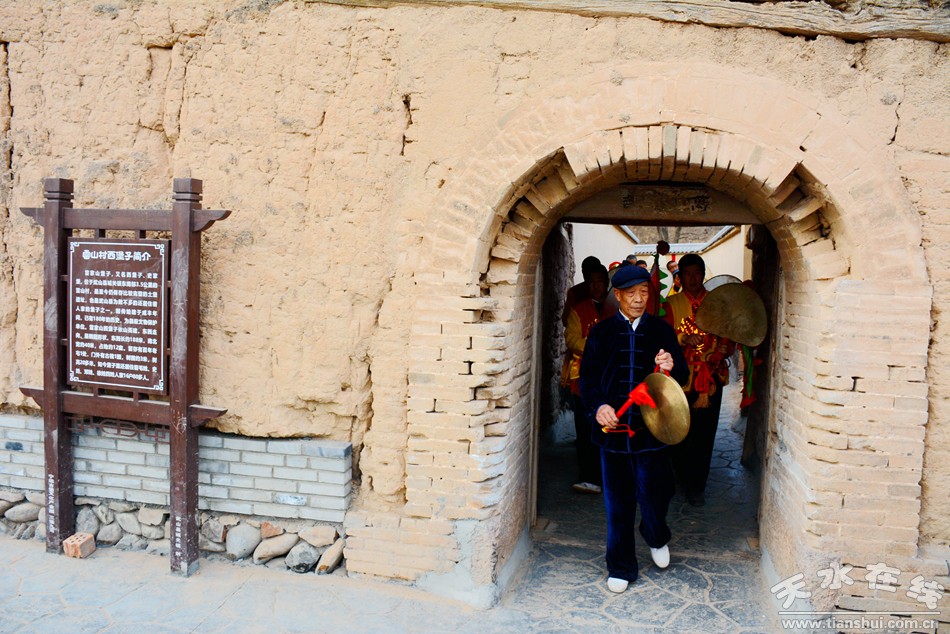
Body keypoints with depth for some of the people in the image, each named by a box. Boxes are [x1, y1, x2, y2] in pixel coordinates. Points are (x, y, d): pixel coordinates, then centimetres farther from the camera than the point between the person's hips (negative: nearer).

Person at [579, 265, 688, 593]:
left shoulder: (662, 330, 4)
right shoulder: (601, 332, 4)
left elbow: (683, 375, 5)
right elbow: (587, 376, 4)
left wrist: (671, 367, -18)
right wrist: (597, 406, -14)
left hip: (651, 428, -1)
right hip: (612, 427, 1)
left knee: (653, 495, -1)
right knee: (617, 504, 9)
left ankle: (657, 537, 35)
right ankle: (621, 567, 26)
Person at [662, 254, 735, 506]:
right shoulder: (671, 304, 3)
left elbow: (729, 342, 7)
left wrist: (722, 349, -15)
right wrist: (684, 339, -21)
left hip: (711, 377, 1)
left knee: (704, 433, 2)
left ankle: (696, 485, 13)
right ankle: (683, 477, 18)